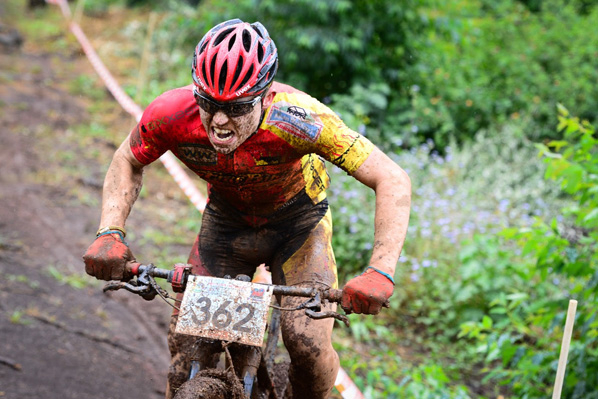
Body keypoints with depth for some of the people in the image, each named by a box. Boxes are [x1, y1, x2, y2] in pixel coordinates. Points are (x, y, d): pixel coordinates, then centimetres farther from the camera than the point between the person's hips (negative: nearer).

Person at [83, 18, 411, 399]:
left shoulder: (295, 118, -40)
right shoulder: (172, 114, -30)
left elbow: (393, 181, -36)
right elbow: (128, 162, -7)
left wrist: (380, 273, -46)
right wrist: (110, 233, -23)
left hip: (298, 219, -2)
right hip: (227, 221, 3)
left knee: (308, 343, -19)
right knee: (185, 346, -8)